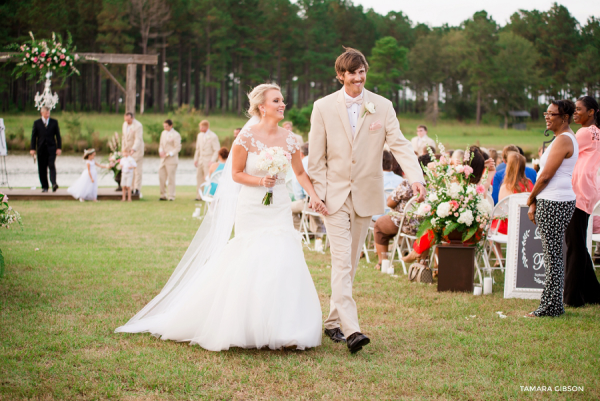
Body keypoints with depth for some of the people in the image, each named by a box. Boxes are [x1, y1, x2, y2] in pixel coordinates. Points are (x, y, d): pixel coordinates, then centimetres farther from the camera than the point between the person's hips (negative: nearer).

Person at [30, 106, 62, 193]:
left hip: (51, 148, -1)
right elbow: (33, 136, 6)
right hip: (41, 149, 1)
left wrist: (59, 148, 0)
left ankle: (54, 184, -26)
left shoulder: (54, 122, 7)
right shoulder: (37, 123, 6)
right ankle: (44, 187, 8)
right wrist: (32, 149, -2)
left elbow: (58, 135, 7)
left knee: (52, 166, -15)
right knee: (42, 168, 2)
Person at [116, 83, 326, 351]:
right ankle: (245, 327, 10)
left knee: (283, 263, -6)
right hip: (252, 210, -4)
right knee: (250, 264, -6)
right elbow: (236, 174, -3)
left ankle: (276, 328, 5)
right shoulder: (247, 137, -9)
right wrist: (260, 181, -18)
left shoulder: (288, 139, 3)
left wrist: (314, 197, -1)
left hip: (279, 209, 4)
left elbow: (300, 173, 12)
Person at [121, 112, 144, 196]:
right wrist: (123, 149, 15)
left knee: (137, 169, -8)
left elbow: (138, 139, -27)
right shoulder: (125, 124, 7)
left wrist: (133, 149, -40)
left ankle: (137, 189, -7)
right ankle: (131, 188, 8)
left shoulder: (138, 126, -18)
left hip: (136, 150, -7)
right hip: (128, 150, 7)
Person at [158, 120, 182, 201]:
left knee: (171, 178, -4)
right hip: (163, 159, 7)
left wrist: (169, 154, -17)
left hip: (172, 160, -7)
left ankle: (171, 196, 2)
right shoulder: (163, 133, 14)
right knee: (161, 177, 5)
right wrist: (161, 151, -1)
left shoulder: (176, 135, -7)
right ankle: (163, 196, 13)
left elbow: (178, 148, -9)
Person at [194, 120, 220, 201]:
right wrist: (196, 159, 14)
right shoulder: (200, 135, 11)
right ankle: (199, 196, 12)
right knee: (199, 177, 6)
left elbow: (217, 150, -11)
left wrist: (212, 161, -18)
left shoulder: (213, 136, -10)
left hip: (208, 161, -7)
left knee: (208, 178, -8)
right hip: (200, 160, 7)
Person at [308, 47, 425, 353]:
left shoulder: (382, 107, 1)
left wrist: (415, 176, -24)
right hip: (335, 194, -2)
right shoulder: (323, 107, -1)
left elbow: (399, 144, -7)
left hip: (365, 195, 2)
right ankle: (351, 328, -18)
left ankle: (333, 321, 23)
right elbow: (316, 156, 1)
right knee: (341, 261, -12)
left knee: (351, 261, 10)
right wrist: (319, 193, -6)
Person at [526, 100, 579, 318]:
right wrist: (536, 203, 16)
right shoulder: (565, 138, 19)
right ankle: (552, 305, 16)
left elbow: (546, 175, -16)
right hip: (554, 202, 11)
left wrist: (531, 199, -3)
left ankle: (551, 306, -1)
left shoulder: (563, 140, -14)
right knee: (553, 256, 12)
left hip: (554, 204, -11)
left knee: (553, 257, -6)